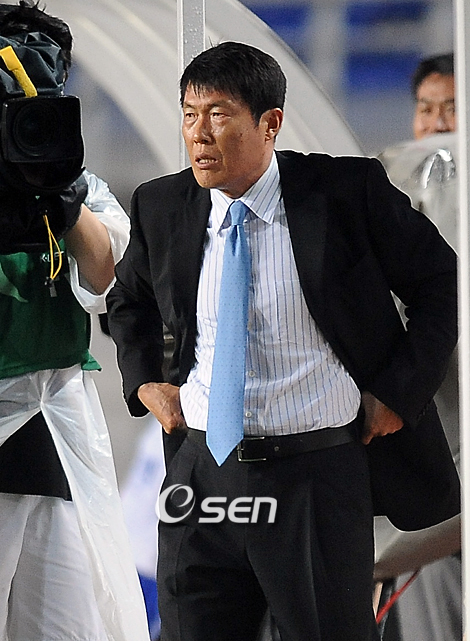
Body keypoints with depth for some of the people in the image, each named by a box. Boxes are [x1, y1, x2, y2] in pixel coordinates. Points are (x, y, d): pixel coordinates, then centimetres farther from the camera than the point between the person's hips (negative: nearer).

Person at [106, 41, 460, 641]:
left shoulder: (347, 192, -7)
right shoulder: (161, 206, 4)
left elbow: (442, 284, 2)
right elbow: (129, 300, 25)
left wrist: (399, 392, -4)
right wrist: (145, 383, 10)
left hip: (319, 477, -3)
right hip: (202, 472, 3)